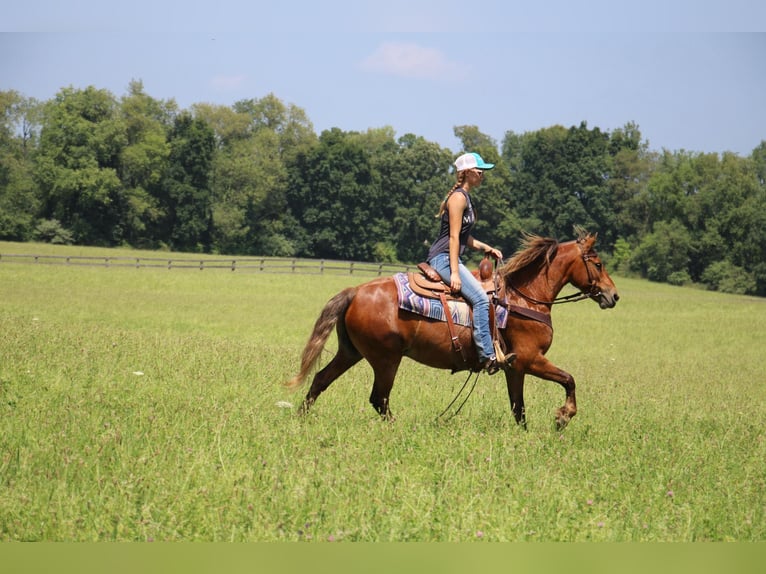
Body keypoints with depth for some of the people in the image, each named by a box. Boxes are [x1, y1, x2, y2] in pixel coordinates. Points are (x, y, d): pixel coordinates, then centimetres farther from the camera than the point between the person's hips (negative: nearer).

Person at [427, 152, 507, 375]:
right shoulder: (458, 197, -12)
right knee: (480, 298, -22)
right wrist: (454, 272, -22)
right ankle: (487, 355, -26)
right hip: (443, 258, -11)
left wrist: (486, 248, 11)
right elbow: (453, 237, -18)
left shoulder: (465, 198, 19)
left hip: (450, 259, 11)